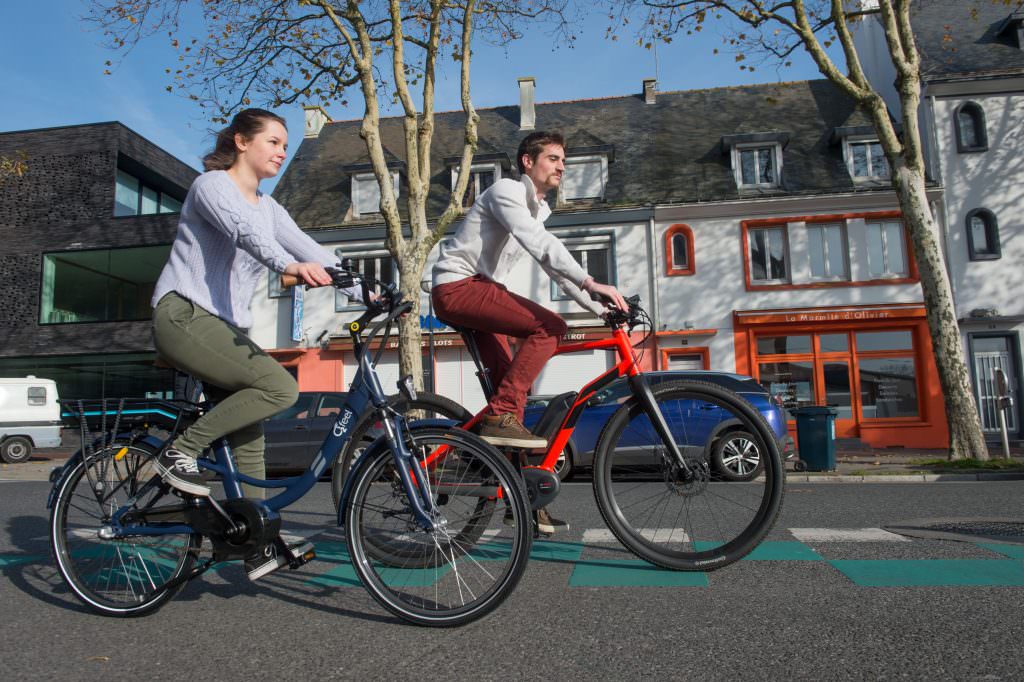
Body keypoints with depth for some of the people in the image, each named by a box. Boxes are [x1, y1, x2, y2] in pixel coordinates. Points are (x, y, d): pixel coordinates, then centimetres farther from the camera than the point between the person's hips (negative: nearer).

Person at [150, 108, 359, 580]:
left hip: (227, 327, 8)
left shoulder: (268, 208, 17)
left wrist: (363, 292, -8)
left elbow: (310, 250, 5)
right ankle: (180, 451, -10)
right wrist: (291, 266, -46)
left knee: (249, 431, 2)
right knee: (280, 387, -24)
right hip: (184, 316, -8)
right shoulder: (211, 185, -5)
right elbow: (244, 231, -27)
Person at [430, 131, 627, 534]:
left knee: (511, 384, 2)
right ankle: (499, 417, -21)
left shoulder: (539, 209, 19)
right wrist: (591, 283, -36)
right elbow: (541, 244, -26)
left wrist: (600, 309, 7)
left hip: (478, 291, 9)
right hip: (457, 287, -9)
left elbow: (553, 266, 15)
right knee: (550, 327, -24)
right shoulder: (506, 191, -10)